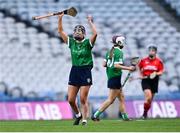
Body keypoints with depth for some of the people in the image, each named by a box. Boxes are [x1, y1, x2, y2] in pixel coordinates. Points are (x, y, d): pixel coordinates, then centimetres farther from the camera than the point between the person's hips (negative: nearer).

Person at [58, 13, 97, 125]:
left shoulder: (88, 43, -1)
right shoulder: (71, 42, 11)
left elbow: (95, 33, -18)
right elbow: (60, 31, 11)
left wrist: (90, 22, -11)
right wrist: (60, 18, 4)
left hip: (85, 72, -4)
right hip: (74, 71, 4)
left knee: (83, 99, -5)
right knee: (71, 100, 3)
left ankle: (84, 119, 3)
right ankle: (78, 115, 27)